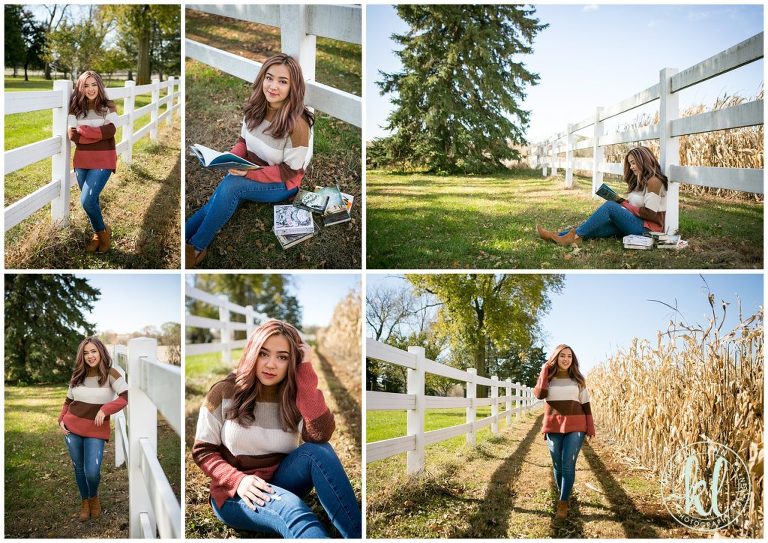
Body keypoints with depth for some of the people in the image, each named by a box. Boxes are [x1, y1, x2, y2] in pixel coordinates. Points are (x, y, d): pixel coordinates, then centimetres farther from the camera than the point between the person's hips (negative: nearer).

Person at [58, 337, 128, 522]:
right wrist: (61, 420, 3)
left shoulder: (110, 374, -9)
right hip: (72, 428, 4)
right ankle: (85, 502, 33)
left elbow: (126, 396, -20)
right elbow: (68, 401, 18)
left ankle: (94, 497, 22)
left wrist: (104, 409, -28)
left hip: (96, 430, -4)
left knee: (92, 471, -11)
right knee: (79, 468, 12)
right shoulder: (77, 376, 5)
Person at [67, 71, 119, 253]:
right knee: (91, 201, 11)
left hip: (103, 160, -4)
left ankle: (102, 231, 11)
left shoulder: (108, 106, -1)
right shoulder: (75, 108, 4)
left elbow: (110, 131, -18)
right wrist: (98, 134, -15)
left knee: (87, 200, -14)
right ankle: (98, 234, 31)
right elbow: (72, 135, -8)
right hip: (82, 160, 4)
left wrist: (83, 130, -12)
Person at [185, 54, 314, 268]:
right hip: (249, 173, 6)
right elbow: (244, 141, 9)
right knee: (213, 204, -18)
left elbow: (289, 171, -19)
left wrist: (249, 173, -28)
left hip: (282, 185, -6)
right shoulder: (256, 108, -7)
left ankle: (196, 248, -17)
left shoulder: (297, 124, -26)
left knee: (230, 185, -29)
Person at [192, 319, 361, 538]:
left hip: (280, 484, 3)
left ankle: (359, 535, -32)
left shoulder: (296, 397, -2)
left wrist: (305, 369, -21)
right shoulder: (225, 392, -7)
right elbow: (202, 451, -3)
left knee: (316, 451, -29)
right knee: (291, 508, -37)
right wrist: (238, 480, -21)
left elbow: (320, 435, -22)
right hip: (234, 494, -3)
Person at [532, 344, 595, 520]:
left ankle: (563, 502, -1)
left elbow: (585, 404, 7)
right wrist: (544, 371, -9)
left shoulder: (578, 379, 7)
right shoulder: (548, 377, 6)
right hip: (553, 426, 1)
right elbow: (539, 394, -14)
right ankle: (563, 495, 28)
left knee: (568, 465, -7)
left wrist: (590, 427, 0)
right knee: (557, 465, 8)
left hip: (575, 426, -1)